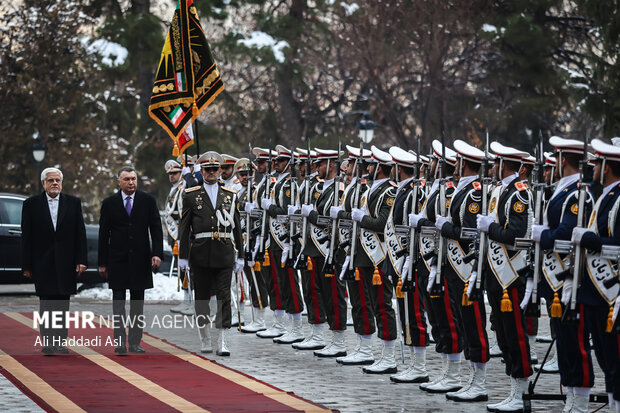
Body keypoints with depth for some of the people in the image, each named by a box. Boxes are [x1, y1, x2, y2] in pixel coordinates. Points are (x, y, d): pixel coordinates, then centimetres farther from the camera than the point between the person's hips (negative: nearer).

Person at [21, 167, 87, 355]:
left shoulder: (73, 203, 6)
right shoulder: (31, 204, 2)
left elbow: (80, 233, 5)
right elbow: (26, 237, 1)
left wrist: (81, 260, -2)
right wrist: (27, 265, -3)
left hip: (66, 262, 2)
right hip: (43, 263, -2)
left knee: (63, 302, 4)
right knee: (46, 302, -4)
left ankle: (60, 341, 8)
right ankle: (47, 342, -2)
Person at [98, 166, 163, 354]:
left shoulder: (148, 201, 3)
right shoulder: (109, 203, 2)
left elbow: (156, 228, 2)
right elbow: (103, 234, 3)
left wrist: (157, 253, -11)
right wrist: (102, 263, 0)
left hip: (140, 259, 1)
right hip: (117, 259, -1)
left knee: (137, 302, 5)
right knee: (118, 301, -2)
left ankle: (135, 342, 9)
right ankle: (120, 342, -3)